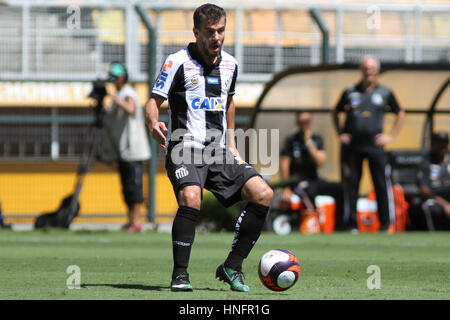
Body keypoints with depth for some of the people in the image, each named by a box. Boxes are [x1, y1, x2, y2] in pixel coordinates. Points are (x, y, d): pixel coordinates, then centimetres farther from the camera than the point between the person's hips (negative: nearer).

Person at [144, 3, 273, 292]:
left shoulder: (230, 64, 12)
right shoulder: (178, 62, -5)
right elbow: (154, 102, -4)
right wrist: (154, 124, -27)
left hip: (219, 152, 6)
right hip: (185, 149, -6)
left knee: (263, 194, -11)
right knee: (190, 198, -32)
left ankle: (232, 267, 1)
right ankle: (180, 275, -17)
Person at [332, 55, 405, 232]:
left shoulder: (385, 93, 8)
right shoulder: (350, 91, 9)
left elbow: (400, 114, 18)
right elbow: (336, 112, 21)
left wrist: (391, 136, 9)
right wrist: (340, 133, 11)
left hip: (375, 145, -1)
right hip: (351, 145, 1)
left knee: (382, 184, -4)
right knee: (350, 184, 1)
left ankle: (385, 224, 2)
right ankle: (351, 224, 7)